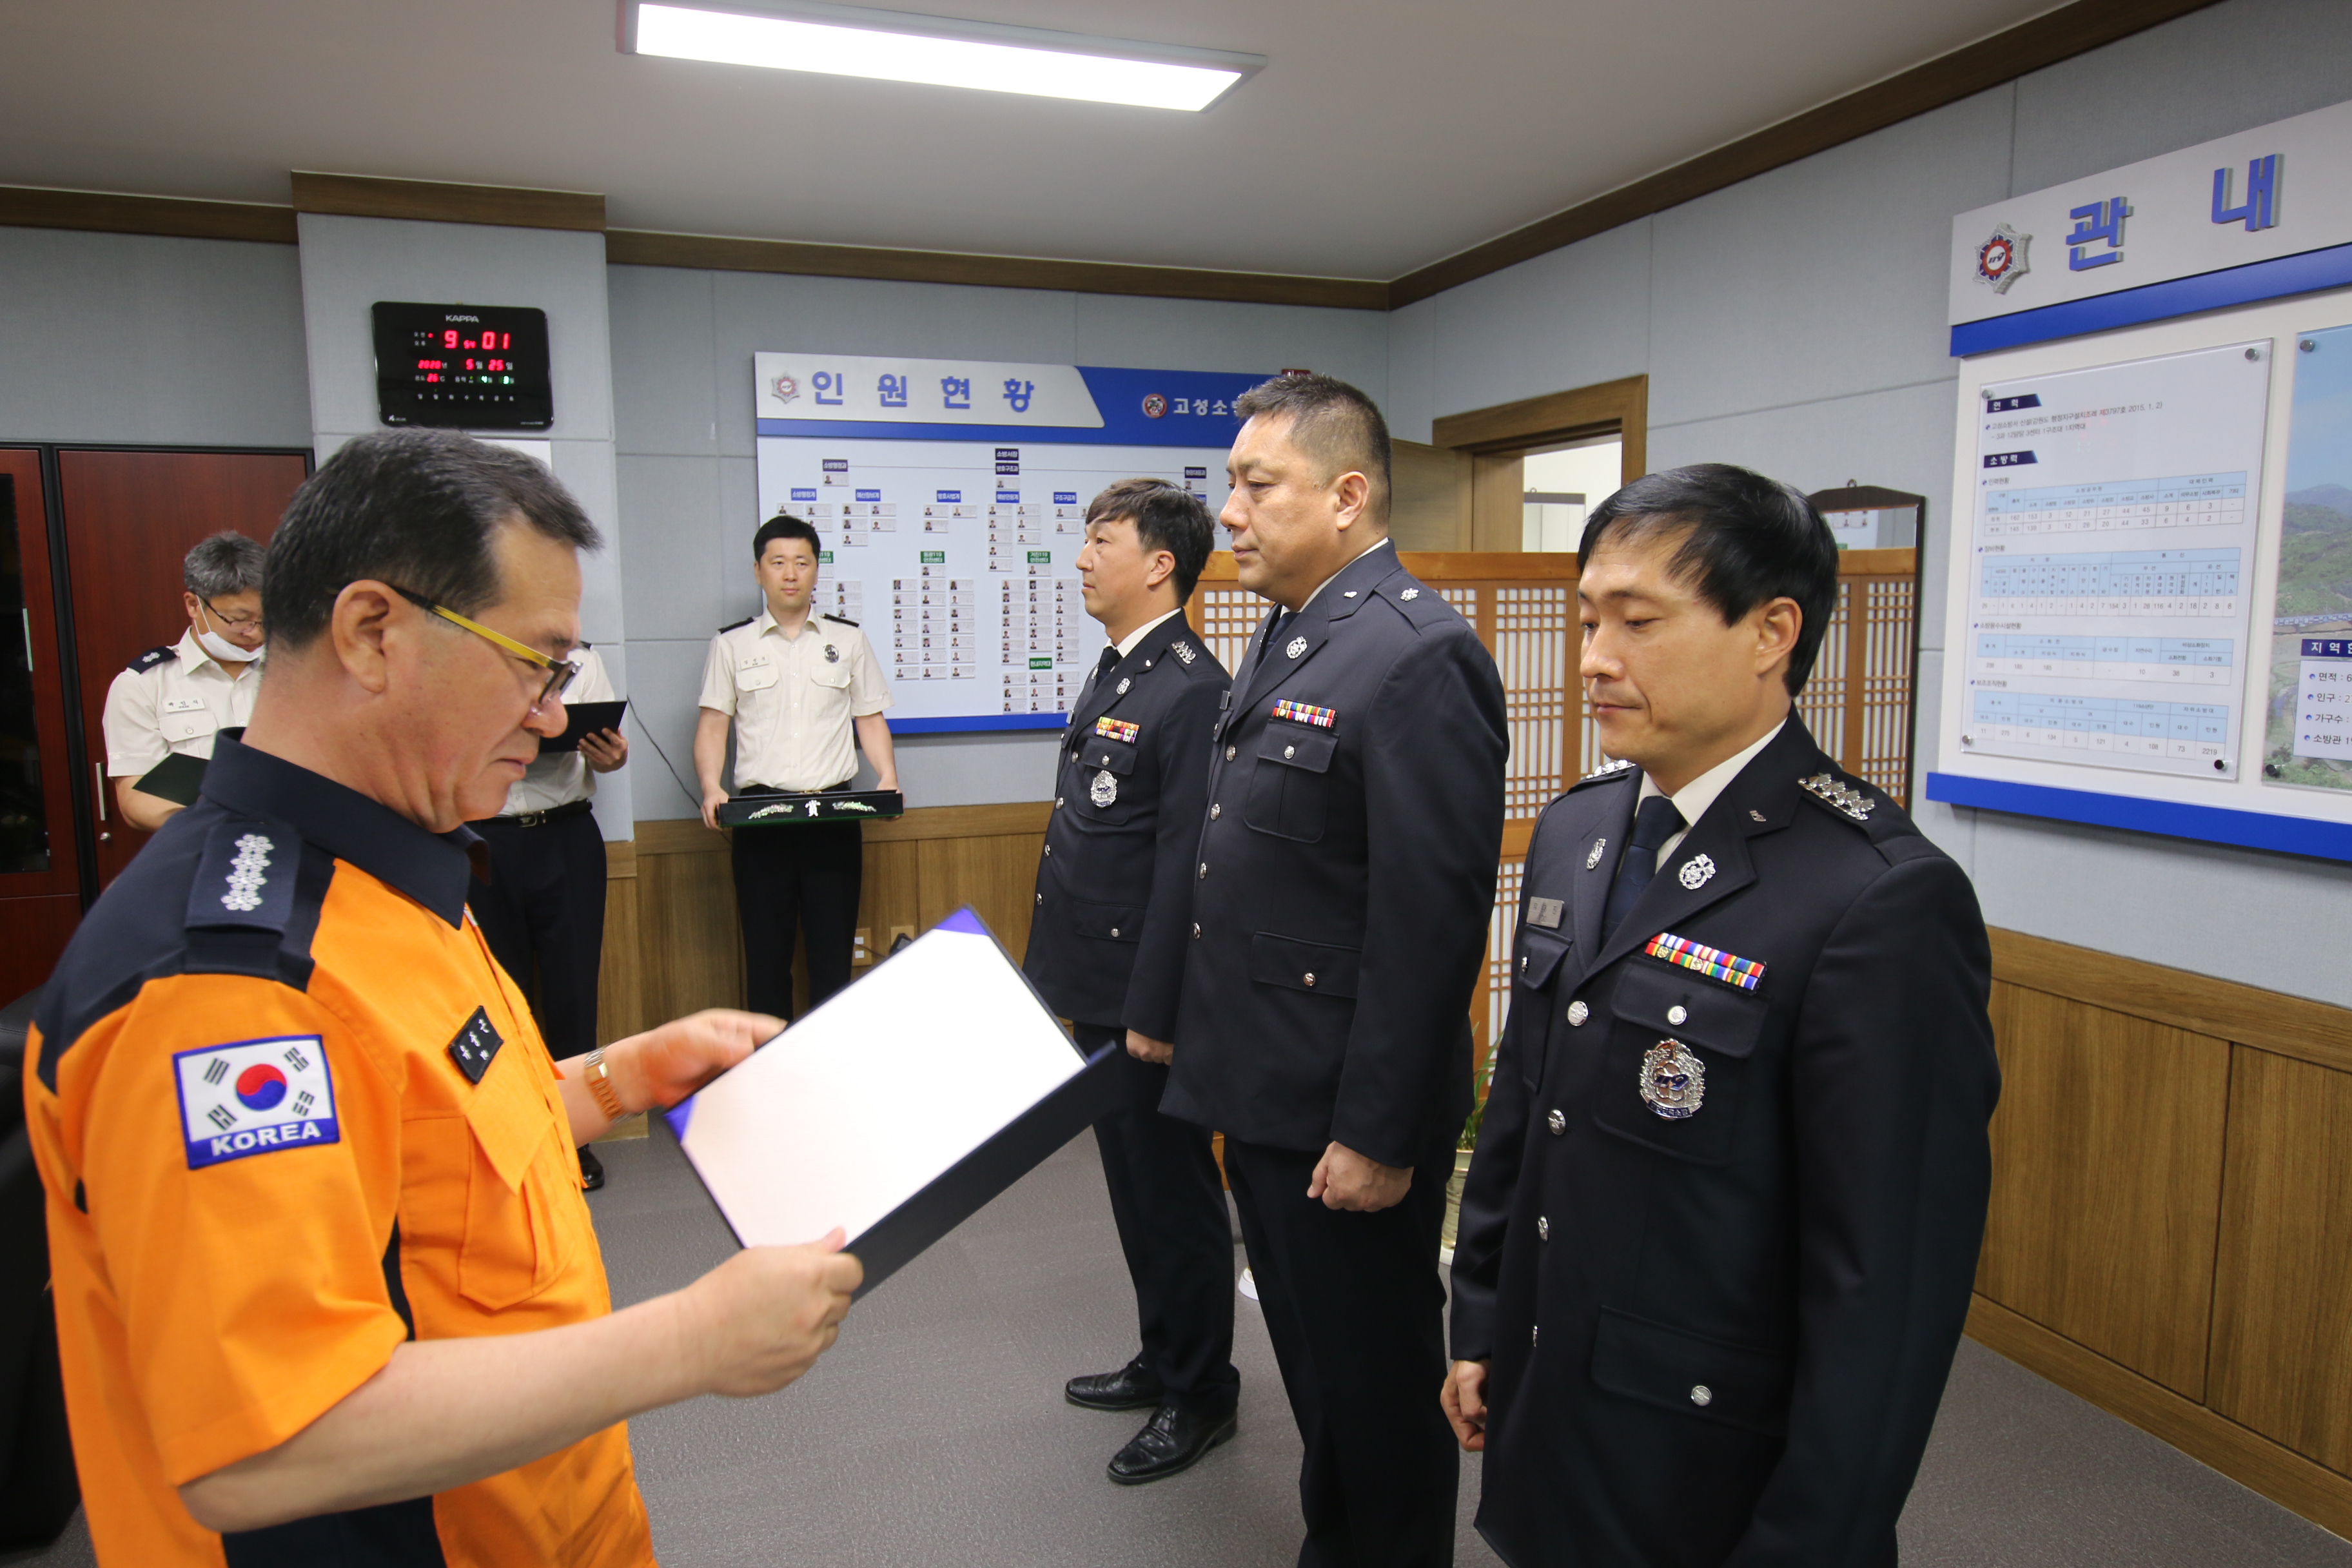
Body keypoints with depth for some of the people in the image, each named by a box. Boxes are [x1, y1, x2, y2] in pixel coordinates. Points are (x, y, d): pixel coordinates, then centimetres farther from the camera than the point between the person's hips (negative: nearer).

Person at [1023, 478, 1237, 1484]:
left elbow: (1184, 866, -22)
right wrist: (1057, 968, 17)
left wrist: (1154, 1011, -20)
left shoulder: (1192, 692, -19)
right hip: (1095, 988, 9)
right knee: (1136, 1185, 21)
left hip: (1144, 1000, -9)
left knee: (1174, 1193, 7)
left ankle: (1200, 1393, 25)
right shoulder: (1112, 674, 12)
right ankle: (1163, 1358, 38)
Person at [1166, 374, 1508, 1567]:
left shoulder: (1418, 655, -20)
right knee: (1314, 1367, 25)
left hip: (1347, 1119, -9)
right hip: (1267, 1094, 9)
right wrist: (1224, 1064, 15)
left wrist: (1378, 1133, -20)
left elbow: (1430, 922, -23)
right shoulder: (1286, 639, 10)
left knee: (1376, 1379, 11)